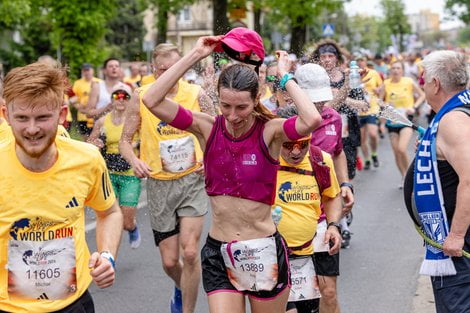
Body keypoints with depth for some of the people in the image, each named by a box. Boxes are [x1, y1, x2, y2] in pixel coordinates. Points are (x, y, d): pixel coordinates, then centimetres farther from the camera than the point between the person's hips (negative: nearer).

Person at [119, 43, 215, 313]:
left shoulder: (197, 94, -5)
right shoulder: (142, 97, -4)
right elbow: (125, 141, 2)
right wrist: (135, 161, -17)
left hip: (193, 180, -1)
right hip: (159, 184, 1)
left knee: (190, 253, -13)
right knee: (169, 260, 8)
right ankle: (182, 289, 43)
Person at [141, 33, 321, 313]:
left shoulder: (270, 132, -10)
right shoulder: (208, 128, -4)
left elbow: (312, 120, -31)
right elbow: (152, 101, -13)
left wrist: (284, 77, -18)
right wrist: (194, 56, -13)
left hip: (265, 252, -1)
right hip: (219, 254, 2)